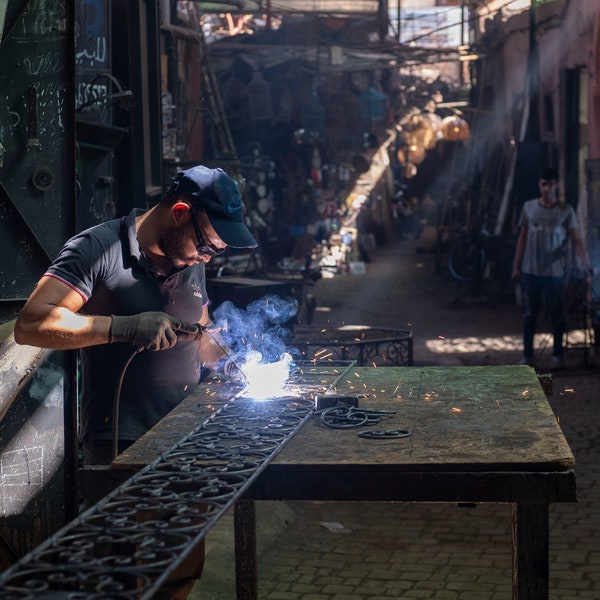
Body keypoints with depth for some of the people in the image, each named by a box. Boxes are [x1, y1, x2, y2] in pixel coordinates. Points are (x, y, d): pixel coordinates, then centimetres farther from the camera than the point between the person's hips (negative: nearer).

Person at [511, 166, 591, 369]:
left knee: (557, 315, 5)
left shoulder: (566, 211, -4)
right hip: (530, 271, 2)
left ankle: (557, 354, 18)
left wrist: (586, 265, -21)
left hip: (555, 272, -2)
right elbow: (522, 237, 9)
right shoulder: (529, 207, 3)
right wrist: (516, 266, 7)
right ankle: (527, 354, 15)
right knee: (529, 314, 7)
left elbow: (576, 239, -8)